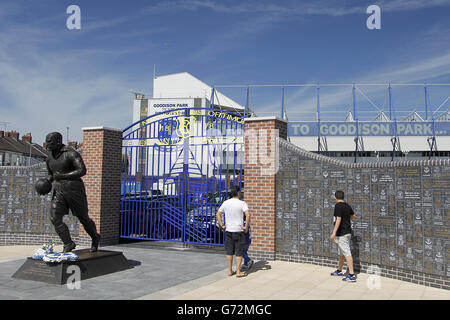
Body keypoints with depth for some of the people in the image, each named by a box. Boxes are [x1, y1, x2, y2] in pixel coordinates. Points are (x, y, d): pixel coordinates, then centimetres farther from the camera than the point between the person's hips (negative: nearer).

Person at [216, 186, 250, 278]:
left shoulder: (226, 203, 4)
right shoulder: (242, 203, -10)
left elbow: (218, 214, 10)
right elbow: (248, 215, -23)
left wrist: (221, 225, 11)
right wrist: (246, 227, -15)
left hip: (228, 230, 4)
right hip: (239, 231, -4)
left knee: (229, 252, 12)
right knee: (239, 252, 4)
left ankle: (230, 271, 18)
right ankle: (238, 272, 6)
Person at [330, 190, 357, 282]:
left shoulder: (338, 206, -15)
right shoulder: (347, 205, 10)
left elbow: (338, 219, -23)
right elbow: (353, 216, 25)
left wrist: (334, 233, -25)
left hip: (341, 233, -9)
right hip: (347, 232, 9)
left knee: (347, 253, -11)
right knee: (341, 253, 20)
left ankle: (352, 275, -12)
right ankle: (339, 271, 33)